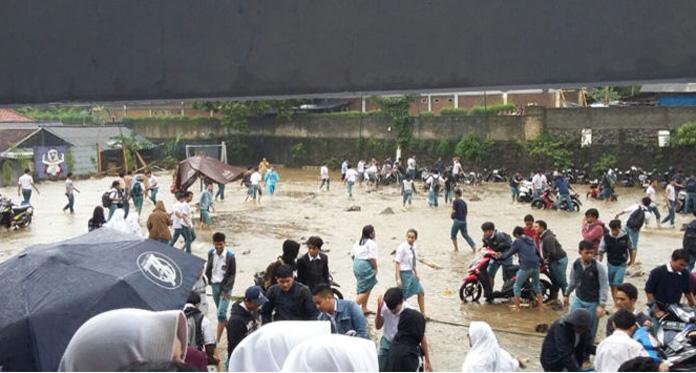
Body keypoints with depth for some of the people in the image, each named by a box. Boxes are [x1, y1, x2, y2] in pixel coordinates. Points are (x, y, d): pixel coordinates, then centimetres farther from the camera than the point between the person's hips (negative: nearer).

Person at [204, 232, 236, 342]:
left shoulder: (230, 256, -14)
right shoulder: (211, 253, -1)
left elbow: (233, 274, -9)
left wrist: (226, 289, -14)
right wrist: (209, 280, 4)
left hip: (225, 286, -5)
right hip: (214, 285, 5)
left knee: (221, 313, -12)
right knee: (220, 312, 15)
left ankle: (217, 339, -11)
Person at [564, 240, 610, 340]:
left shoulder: (599, 267, -18)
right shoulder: (576, 264, -6)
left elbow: (604, 287, -16)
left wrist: (601, 305, -21)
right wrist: (567, 295, 21)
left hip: (593, 303, -4)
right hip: (578, 299, 4)